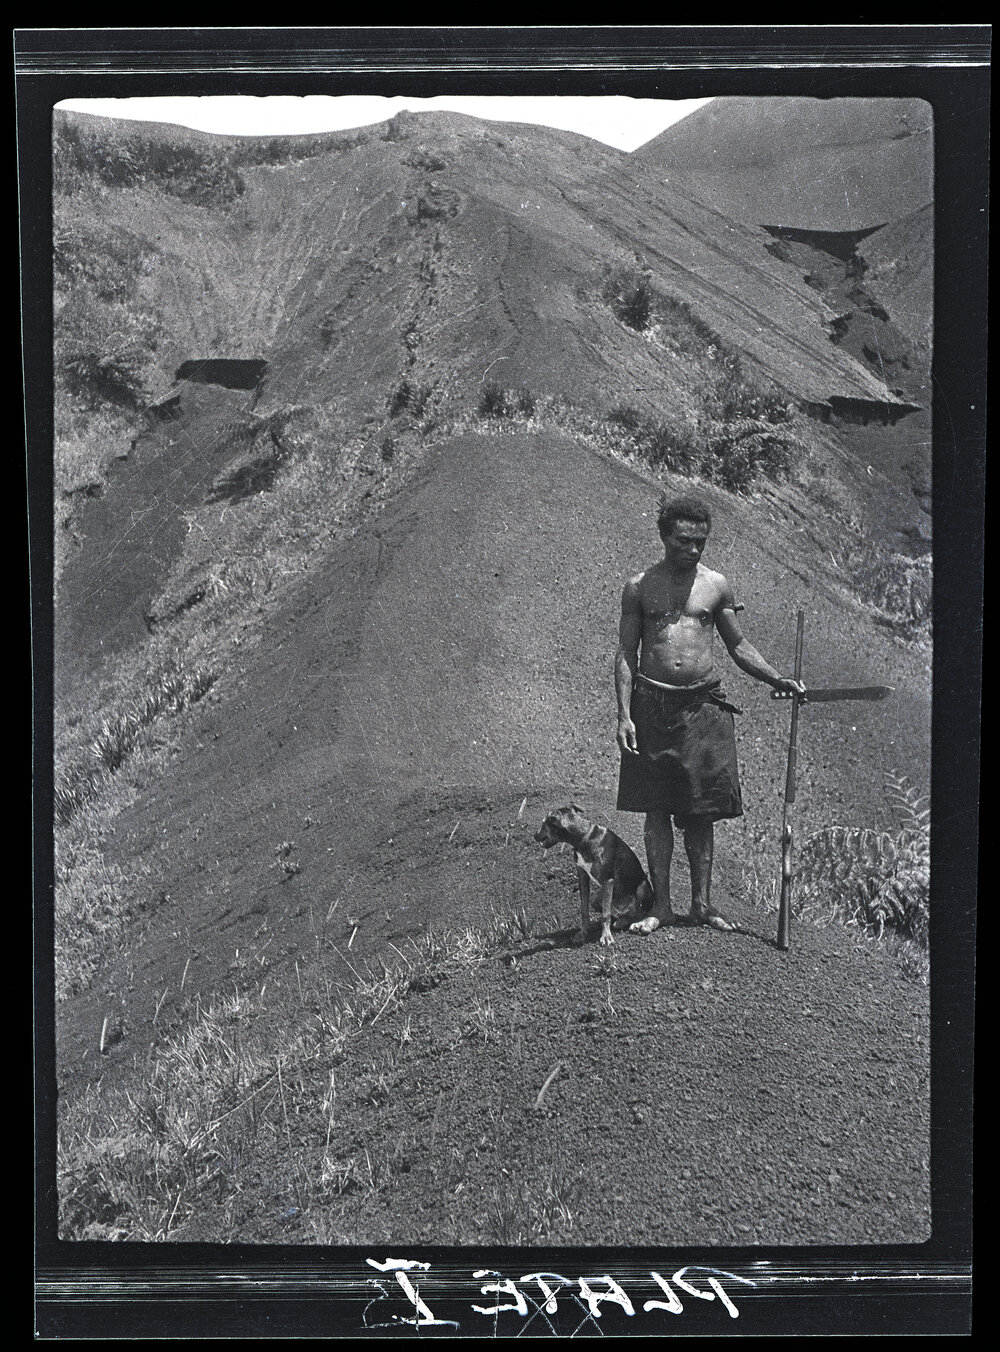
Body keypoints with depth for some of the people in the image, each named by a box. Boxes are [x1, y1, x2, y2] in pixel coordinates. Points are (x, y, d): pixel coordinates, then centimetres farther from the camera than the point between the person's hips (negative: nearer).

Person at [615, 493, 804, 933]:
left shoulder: (715, 585, 8)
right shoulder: (640, 587, 3)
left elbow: (737, 645, 15)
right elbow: (626, 654, 3)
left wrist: (777, 679, 3)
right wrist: (624, 714, -5)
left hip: (704, 703, 1)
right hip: (652, 703, -1)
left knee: (701, 811, 5)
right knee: (657, 808, 2)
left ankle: (702, 903, 15)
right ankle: (661, 905, 11)